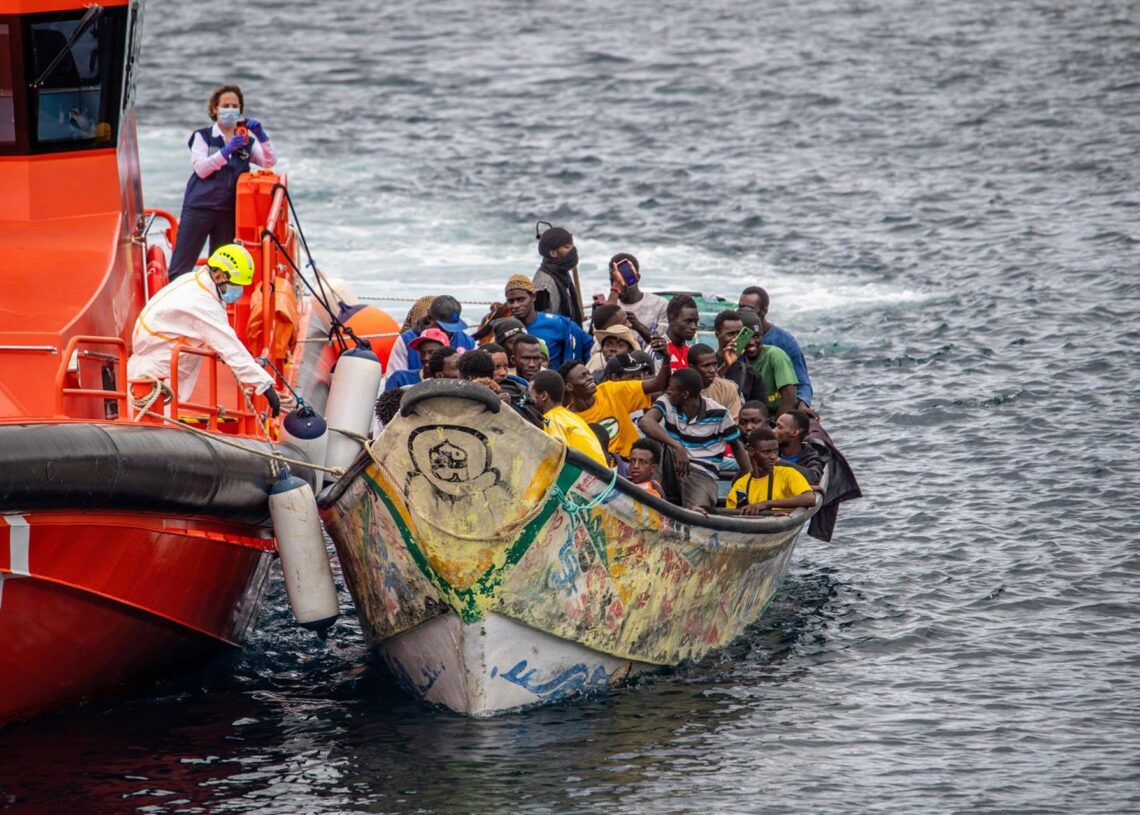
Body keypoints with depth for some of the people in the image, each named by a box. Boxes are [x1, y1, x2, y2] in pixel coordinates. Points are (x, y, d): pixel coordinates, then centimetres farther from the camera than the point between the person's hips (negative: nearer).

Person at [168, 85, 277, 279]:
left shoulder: (247, 141, 12)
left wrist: (261, 136, -17)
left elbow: (270, 162, -2)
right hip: (199, 209, -3)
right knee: (181, 266, -7)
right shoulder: (202, 137, 5)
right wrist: (226, 151, -24)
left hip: (229, 211, 3)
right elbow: (200, 168, -10)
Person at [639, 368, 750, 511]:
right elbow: (645, 422, -24)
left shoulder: (718, 413, -6)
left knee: (697, 509, -31)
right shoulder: (667, 403, -4)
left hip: (703, 473, -3)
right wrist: (677, 446, -35)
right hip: (671, 465, 3)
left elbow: (736, 445, 7)